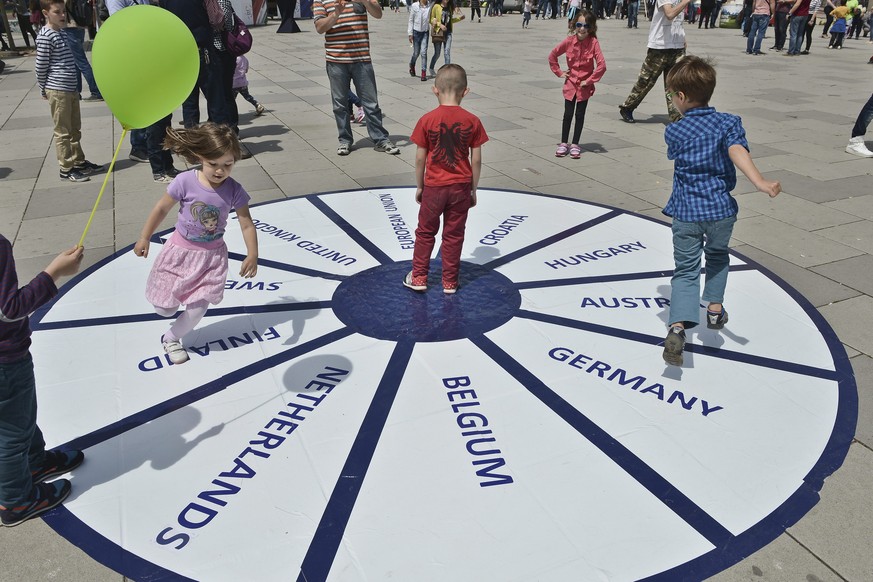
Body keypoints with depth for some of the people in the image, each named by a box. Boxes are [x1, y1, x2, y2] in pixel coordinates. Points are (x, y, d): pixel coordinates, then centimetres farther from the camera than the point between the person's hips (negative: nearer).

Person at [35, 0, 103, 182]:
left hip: (71, 90, 9)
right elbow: (40, 66, -10)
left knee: (75, 129, 16)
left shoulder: (59, 33, 15)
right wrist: (44, 91, -2)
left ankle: (79, 162, 27)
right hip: (58, 92, -9)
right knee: (63, 132, -1)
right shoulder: (45, 36, -13)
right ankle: (66, 169, 6)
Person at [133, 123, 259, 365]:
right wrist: (144, 238, 0)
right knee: (164, 309, 6)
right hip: (181, 251, -1)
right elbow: (161, 209, -7)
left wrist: (252, 254, -23)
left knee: (197, 310, -1)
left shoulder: (234, 190, -15)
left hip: (212, 256, 1)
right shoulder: (185, 182, -19)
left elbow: (247, 224, -12)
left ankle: (170, 339, 29)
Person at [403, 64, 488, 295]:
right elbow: (476, 159, -4)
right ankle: (450, 282, 20)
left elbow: (420, 157, -6)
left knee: (425, 232, 15)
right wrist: (473, 189, 8)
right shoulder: (472, 121, -7)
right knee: (454, 235, 11)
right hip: (461, 187, 1)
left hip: (433, 187, -1)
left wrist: (419, 186, 7)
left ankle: (419, 277, 22)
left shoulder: (427, 120, -10)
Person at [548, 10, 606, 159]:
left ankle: (574, 144, 14)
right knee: (568, 114, 4)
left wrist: (589, 81, -16)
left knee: (580, 115, 5)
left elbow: (602, 65, -19)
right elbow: (552, 55, 6)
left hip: (584, 85, -1)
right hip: (570, 83, 1)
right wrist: (559, 72, 3)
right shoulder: (569, 41, -8)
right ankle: (563, 143, 14)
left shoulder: (593, 42, -14)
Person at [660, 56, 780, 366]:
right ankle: (715, 309, 35)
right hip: (721, 210, 1)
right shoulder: (729, 122, -2)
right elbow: (737, 152, -20)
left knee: (685, 270, 2)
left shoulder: (673, 132, -1)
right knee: (717, 256, 28)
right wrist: (760, 182, -31)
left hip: (686, 213, -1)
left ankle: (678, 326, -17)